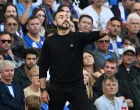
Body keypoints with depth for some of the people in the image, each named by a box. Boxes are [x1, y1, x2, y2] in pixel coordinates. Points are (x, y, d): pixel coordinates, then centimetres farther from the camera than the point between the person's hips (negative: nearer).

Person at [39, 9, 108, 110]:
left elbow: (92, 36, -21)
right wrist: (43, 89, -3)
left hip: (77, 86, 0)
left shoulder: (78, 38, 1)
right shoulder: (49, 42, 2)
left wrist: (103, 32, -45)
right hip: (56, 88, 1)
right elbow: (43, 67, 3)